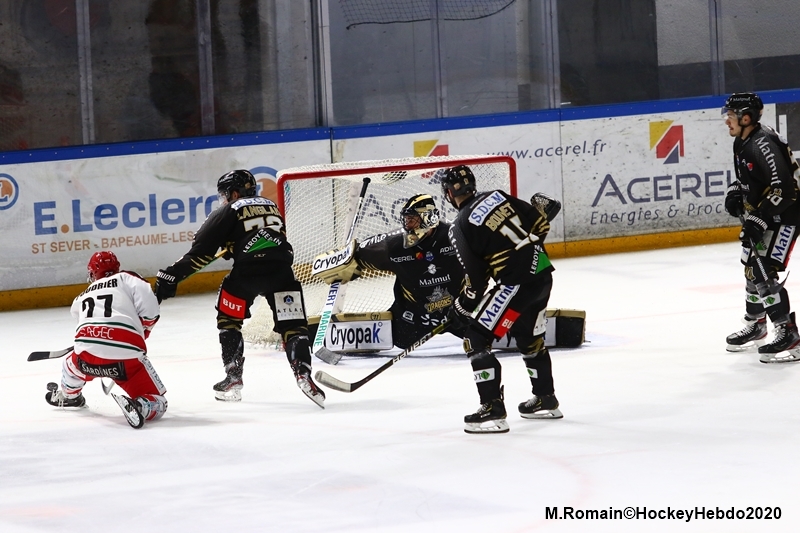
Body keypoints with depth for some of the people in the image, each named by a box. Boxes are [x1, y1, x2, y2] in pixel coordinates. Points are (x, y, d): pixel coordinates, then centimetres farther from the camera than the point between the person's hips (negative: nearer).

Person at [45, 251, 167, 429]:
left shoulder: (82, 297, 26)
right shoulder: (126, 279, 11)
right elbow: (150, 309, -3)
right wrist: (141, 332, 16)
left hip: (87, 355, 4)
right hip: (126, 357, -4)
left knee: (74, 363, 40)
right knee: (157, 404, 5)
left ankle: (69, 395, 63)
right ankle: (139, 406, -24)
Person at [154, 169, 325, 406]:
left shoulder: (228, 212, 11)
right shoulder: (271, 207, 26)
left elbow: (202, 251, 4)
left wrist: (172, 275, 6)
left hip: (248, 271, -3)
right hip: (281, 270, 3)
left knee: (228, 320, 17)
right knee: (293, 325, 6)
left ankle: (233, 379, 13)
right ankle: (303, 375, -13)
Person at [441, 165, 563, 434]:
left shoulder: (461, 227, -8)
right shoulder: (498, 197, 8)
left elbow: (476, 277, -6)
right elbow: (538, 222, 10)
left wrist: (462, 306, 9)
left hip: (517, 282, -8)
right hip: (543, 273, 8)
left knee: (477, 339, -3)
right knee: (529, 337, 28)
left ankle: (493, 410, -9)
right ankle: (545, 400, 42)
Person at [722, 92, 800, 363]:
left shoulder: (763, 145, -26)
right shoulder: (741, 142, 6)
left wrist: (758, 220, -30)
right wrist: (735, 194, 4)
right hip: (760, 215, 10)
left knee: (763, 272, -17)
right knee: (751, 268, 18)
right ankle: (755, 326, 36)